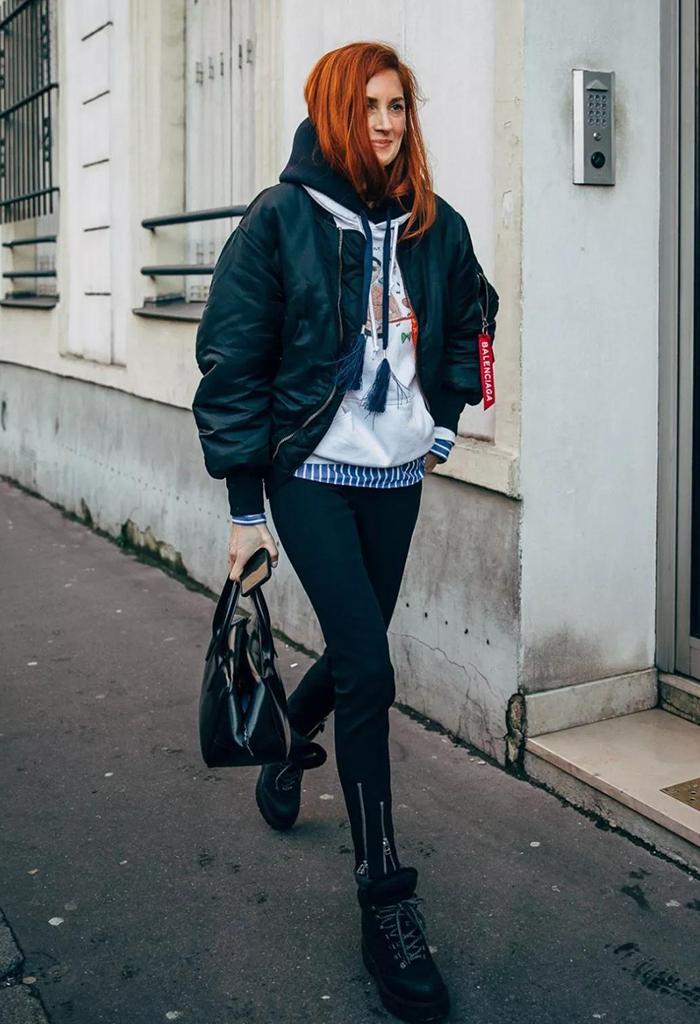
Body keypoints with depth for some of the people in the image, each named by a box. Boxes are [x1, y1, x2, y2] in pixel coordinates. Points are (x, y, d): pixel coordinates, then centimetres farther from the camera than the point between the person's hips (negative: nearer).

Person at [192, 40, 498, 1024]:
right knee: (368, 668, -13)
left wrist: (445, 419, 13)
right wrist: (245, 507, -9)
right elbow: (231, 363, -7)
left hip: (397, 475, 5)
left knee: (354, 648, 15)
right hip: (310, 473, -5)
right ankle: (386, 899, -1)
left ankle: (287, 739, 51)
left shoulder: (438, 227, 4)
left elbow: (470, 320, 23)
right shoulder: (280, 220, -8)